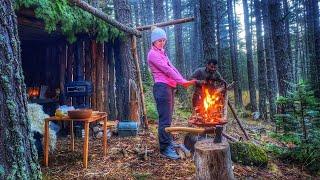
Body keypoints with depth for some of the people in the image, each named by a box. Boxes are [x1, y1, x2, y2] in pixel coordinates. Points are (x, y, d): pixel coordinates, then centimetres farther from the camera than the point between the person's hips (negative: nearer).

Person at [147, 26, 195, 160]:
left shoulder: (162, 53, 22)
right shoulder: (153, 54, -7)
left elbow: (172, 68, 14)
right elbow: (166, 69, -14)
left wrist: (183, 81, 3)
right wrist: (182, 82, -16)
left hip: (169, 87, 9)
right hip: (162, 87, -9)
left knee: (168, 117, 16)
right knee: (165, 119, -10)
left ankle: (168, 142, 28)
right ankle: (165, 148, -4)